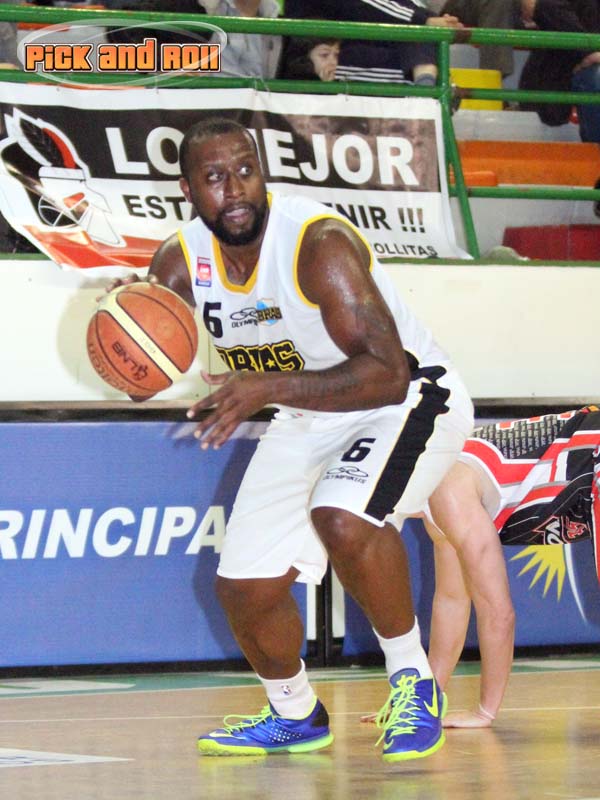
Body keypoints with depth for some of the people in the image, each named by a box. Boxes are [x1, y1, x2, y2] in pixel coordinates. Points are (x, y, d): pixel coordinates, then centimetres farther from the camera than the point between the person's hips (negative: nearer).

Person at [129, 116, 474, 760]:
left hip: (409, 399, -7)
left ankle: (413, 682, -13)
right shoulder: (181, 261, -11)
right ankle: (293, 716, 32)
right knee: (244, 587, 3)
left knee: (343, 516, -35)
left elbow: (386, 373, -37)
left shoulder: (320, 243, -30)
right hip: (307, 420, 7)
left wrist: (267, 388, -47)